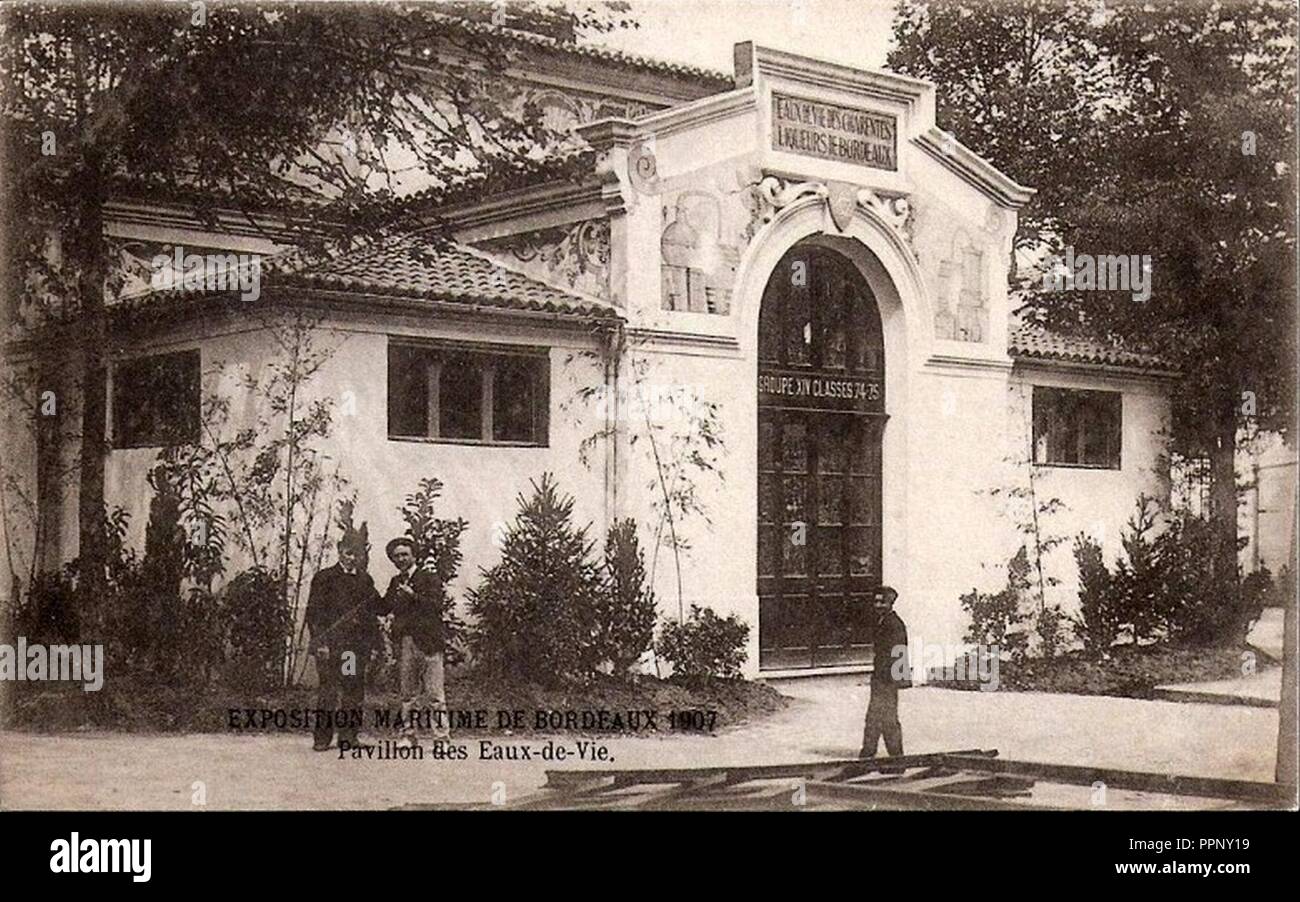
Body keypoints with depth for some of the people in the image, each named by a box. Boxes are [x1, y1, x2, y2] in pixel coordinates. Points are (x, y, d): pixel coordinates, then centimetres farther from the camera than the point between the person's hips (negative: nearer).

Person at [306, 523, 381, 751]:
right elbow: (314, 612, -3)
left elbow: (374, 611, 21)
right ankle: (322, 738, -1)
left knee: (355, 692, 3)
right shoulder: (324, 578, 2)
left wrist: (375, 642, 12)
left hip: (358, 645, 4)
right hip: (330, 645, -4)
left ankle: (349, 736, 11)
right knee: (329, 691, -6)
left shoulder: (366, 581, 16)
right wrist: (320, 642, -12)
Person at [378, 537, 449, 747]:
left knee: (435, 694, -5)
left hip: (428, 642, -5)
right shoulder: (396, 582, 17)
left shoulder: (429, 578, 1)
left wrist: (413, 595, -21)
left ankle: (441, 735, -4)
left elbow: (436, 606, -12)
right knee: (407, 694, 9)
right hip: (404, 643, 5)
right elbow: (383, 609, 12)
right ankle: (408, 734, 15)